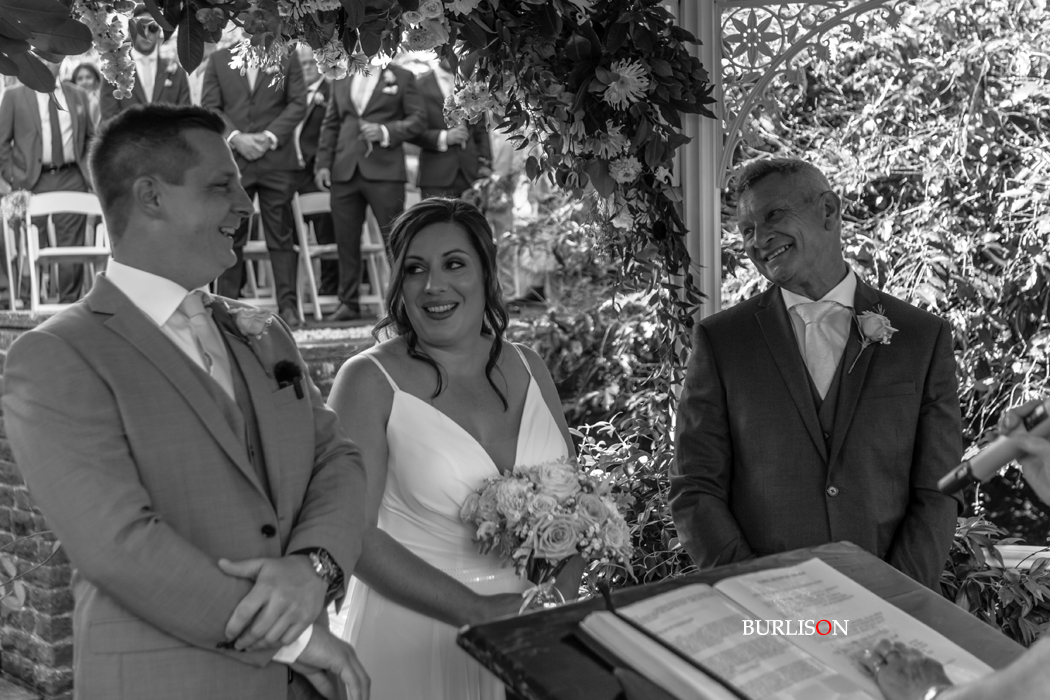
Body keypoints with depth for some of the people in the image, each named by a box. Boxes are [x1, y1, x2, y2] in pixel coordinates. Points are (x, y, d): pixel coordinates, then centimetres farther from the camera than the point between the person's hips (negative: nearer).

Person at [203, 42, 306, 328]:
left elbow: (298, 103, 4)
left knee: (281, 235, -1)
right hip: (232, 159, 1)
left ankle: (287, 305, 1)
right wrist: (236, 137, -9)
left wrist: (270, 136, -8)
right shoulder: (218, 59, 12)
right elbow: (210, 106, 6)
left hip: (276, 157, -1)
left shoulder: (287, 57, 10)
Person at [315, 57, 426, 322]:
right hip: (344, 171, 4)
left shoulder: (401, 77, 8)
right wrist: (323, 163, 7)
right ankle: (349, 302, 10)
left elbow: (418, 119, 2)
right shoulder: (341, 80, 18)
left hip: (384, 170, -4)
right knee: (346, 240, 4)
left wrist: (385, 131, -12)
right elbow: (330, 125, 17)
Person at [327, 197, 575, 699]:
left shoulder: (527, 368, 3)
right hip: (415, 630, -4)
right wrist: (477, 611, -19)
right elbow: (353, 534, -16)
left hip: (529, 630, 4)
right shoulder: (369, 380, -10)